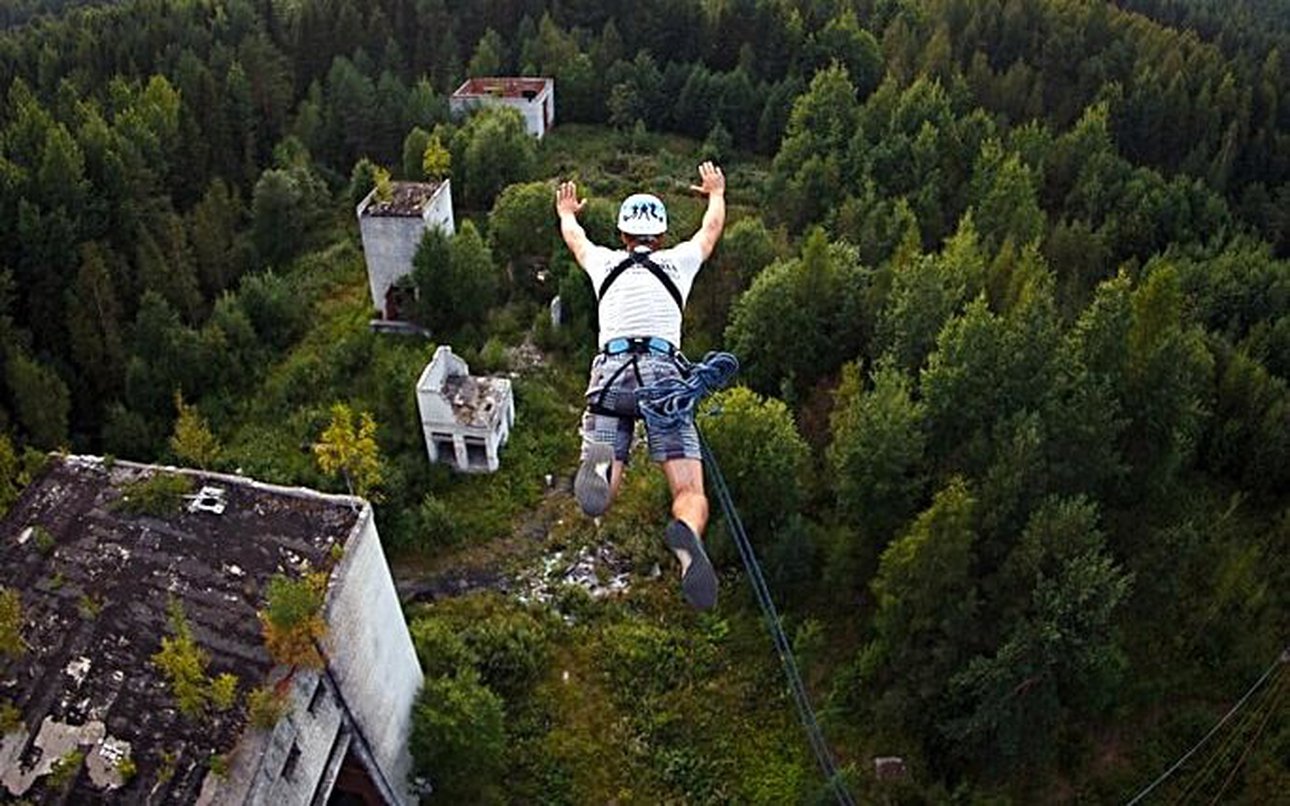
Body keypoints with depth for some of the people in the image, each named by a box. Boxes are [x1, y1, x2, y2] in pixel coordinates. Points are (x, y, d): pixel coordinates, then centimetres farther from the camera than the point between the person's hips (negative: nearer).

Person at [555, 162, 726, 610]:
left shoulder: (604, 262, 24)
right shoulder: (678, 260, 23)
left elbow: (573, 236, 48)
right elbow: (713, 227, 44)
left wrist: (566, 211, 70)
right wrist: (715, 191, 65)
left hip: (611, 374, 1)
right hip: (664, 372, -1)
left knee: (599, 502, -5)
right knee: (690, 492, -7)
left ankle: (601, 465, -41)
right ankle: (687, 535, -43)